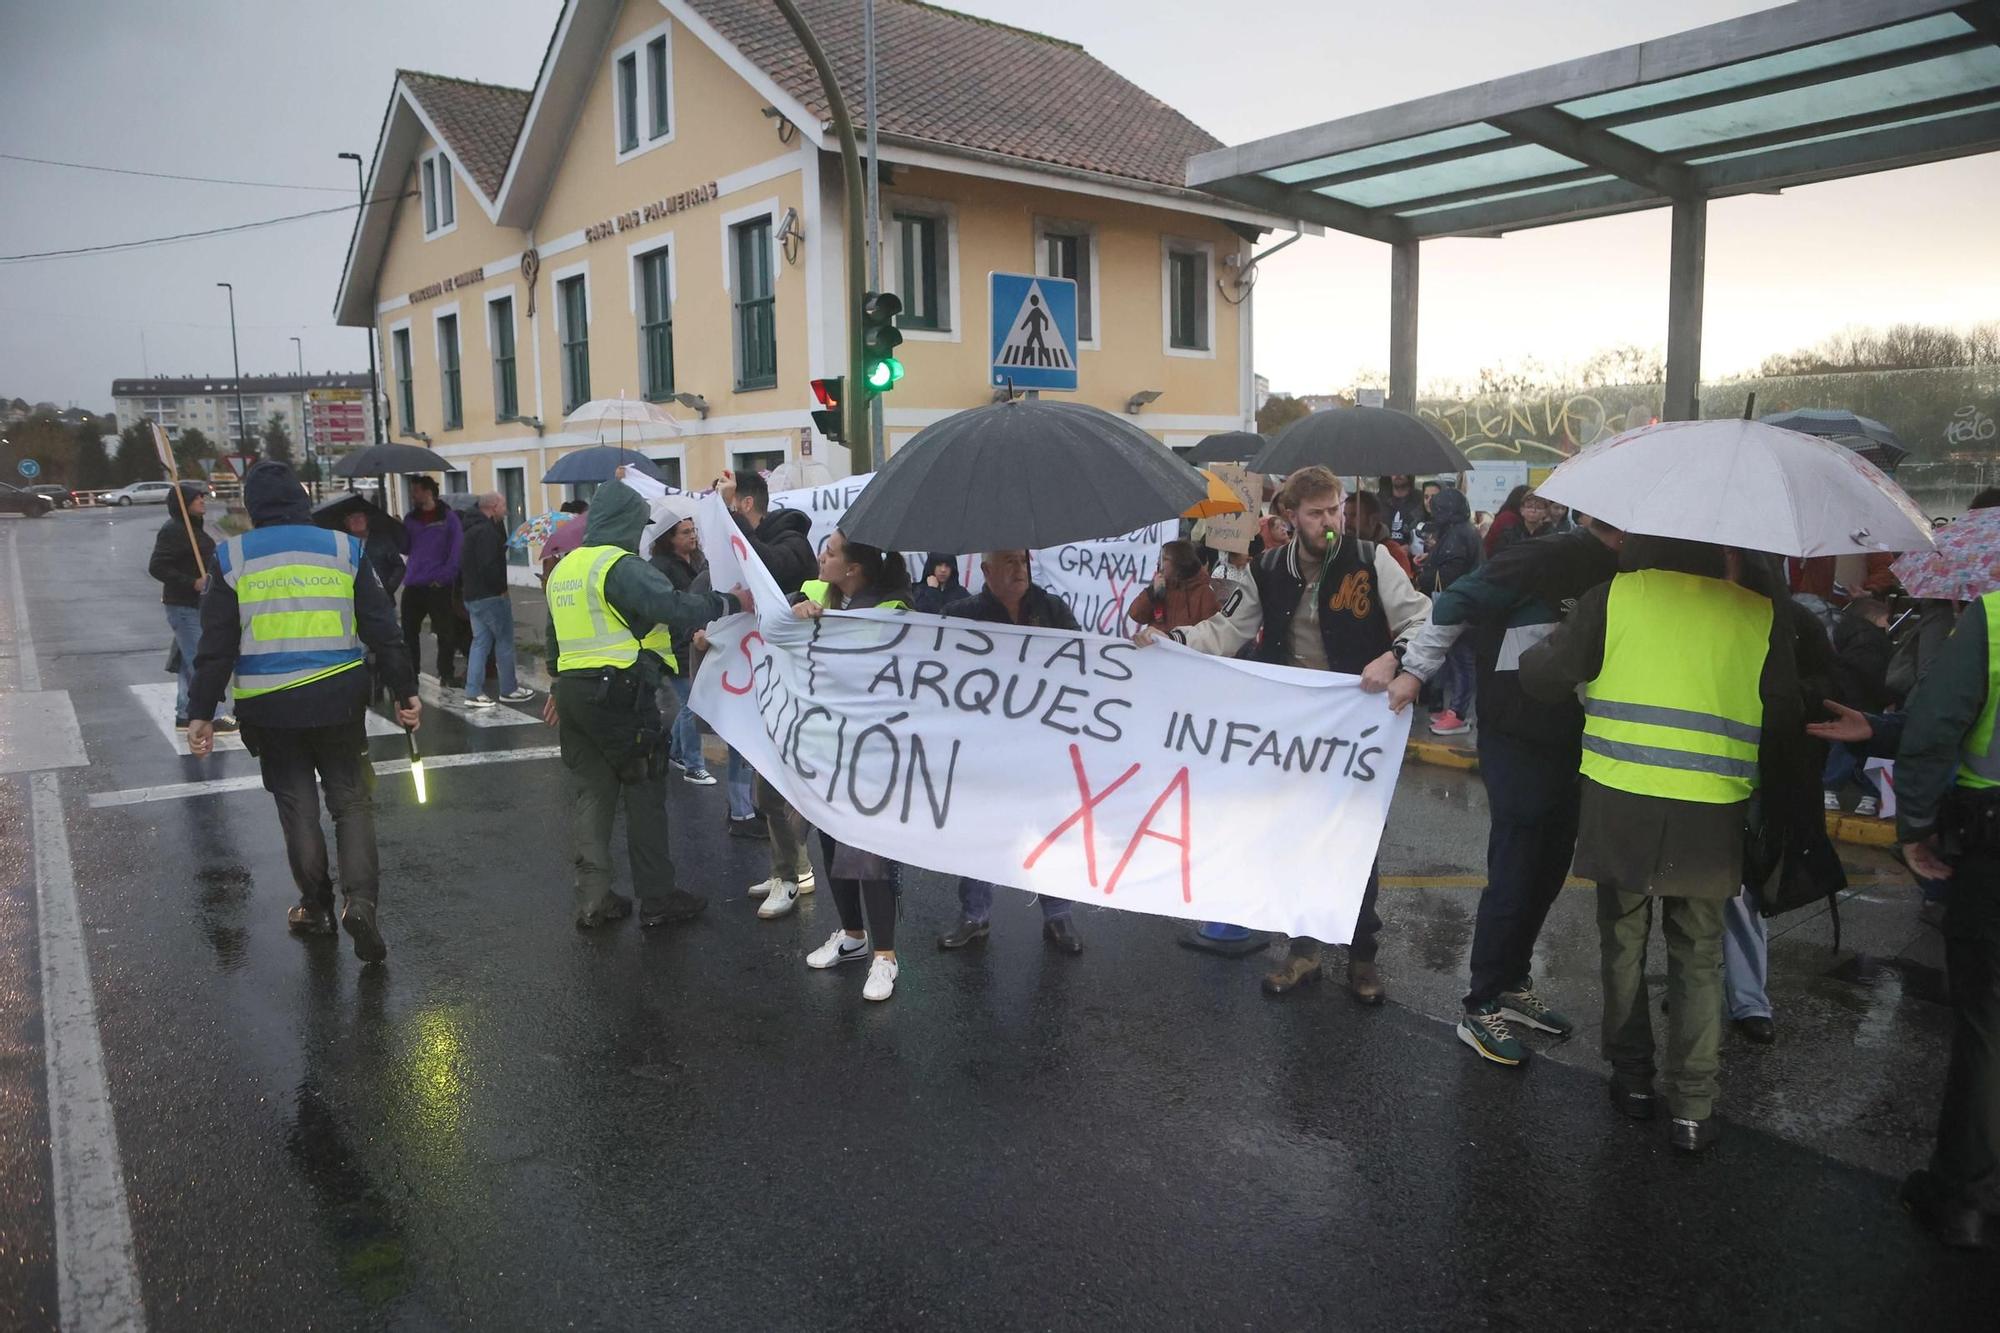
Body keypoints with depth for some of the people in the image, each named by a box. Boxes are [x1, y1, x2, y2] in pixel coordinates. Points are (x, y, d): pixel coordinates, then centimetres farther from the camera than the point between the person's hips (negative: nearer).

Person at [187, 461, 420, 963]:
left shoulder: (232, 558, -1)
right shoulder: (343, 549, 1)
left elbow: (216, 646, -3)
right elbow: (383, 630, 0)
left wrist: (201, 711, 3)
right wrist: (405, 692, 5)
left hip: (269, 707, 0)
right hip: (339, 701, 0)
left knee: (297, 804, 14)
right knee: (351, 800, 8)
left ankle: (316, 905, 22)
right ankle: (360, 898, -10)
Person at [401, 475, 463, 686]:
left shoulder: (447, 517, -1)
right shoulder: (410, 518, 12)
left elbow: (457, 549, -6)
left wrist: (445, 575, -12)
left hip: (439, 587, -4)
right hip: (413, 586, 4)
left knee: (446, 633, 2)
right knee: (409, 632, 7)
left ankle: (446, 675, 12)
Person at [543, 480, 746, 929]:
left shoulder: (563, 569, 16)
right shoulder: (622, 566, -14)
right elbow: (673, 607, -26)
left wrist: (559, 688, 35)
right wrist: (730, 603, -16)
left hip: (572, 687, 9)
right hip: (619, 691, -8)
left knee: (589, 792, 12)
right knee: (645, 791, 2)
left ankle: (592, 900, 16)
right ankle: (656, 899, 8)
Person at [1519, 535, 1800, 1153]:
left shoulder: (1611, 598, -3)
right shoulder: (1761, 616, 2)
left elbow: (1542, 678, 0)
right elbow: (1787, 717, 7)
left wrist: (1550, 643, 22)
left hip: (1620, 806, -1)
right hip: (1712, 818, 1)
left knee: (1624, 944, 16)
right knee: (1698, 958, 13)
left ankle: (1633, 1078, 26)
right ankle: (1693, 1110, 15)